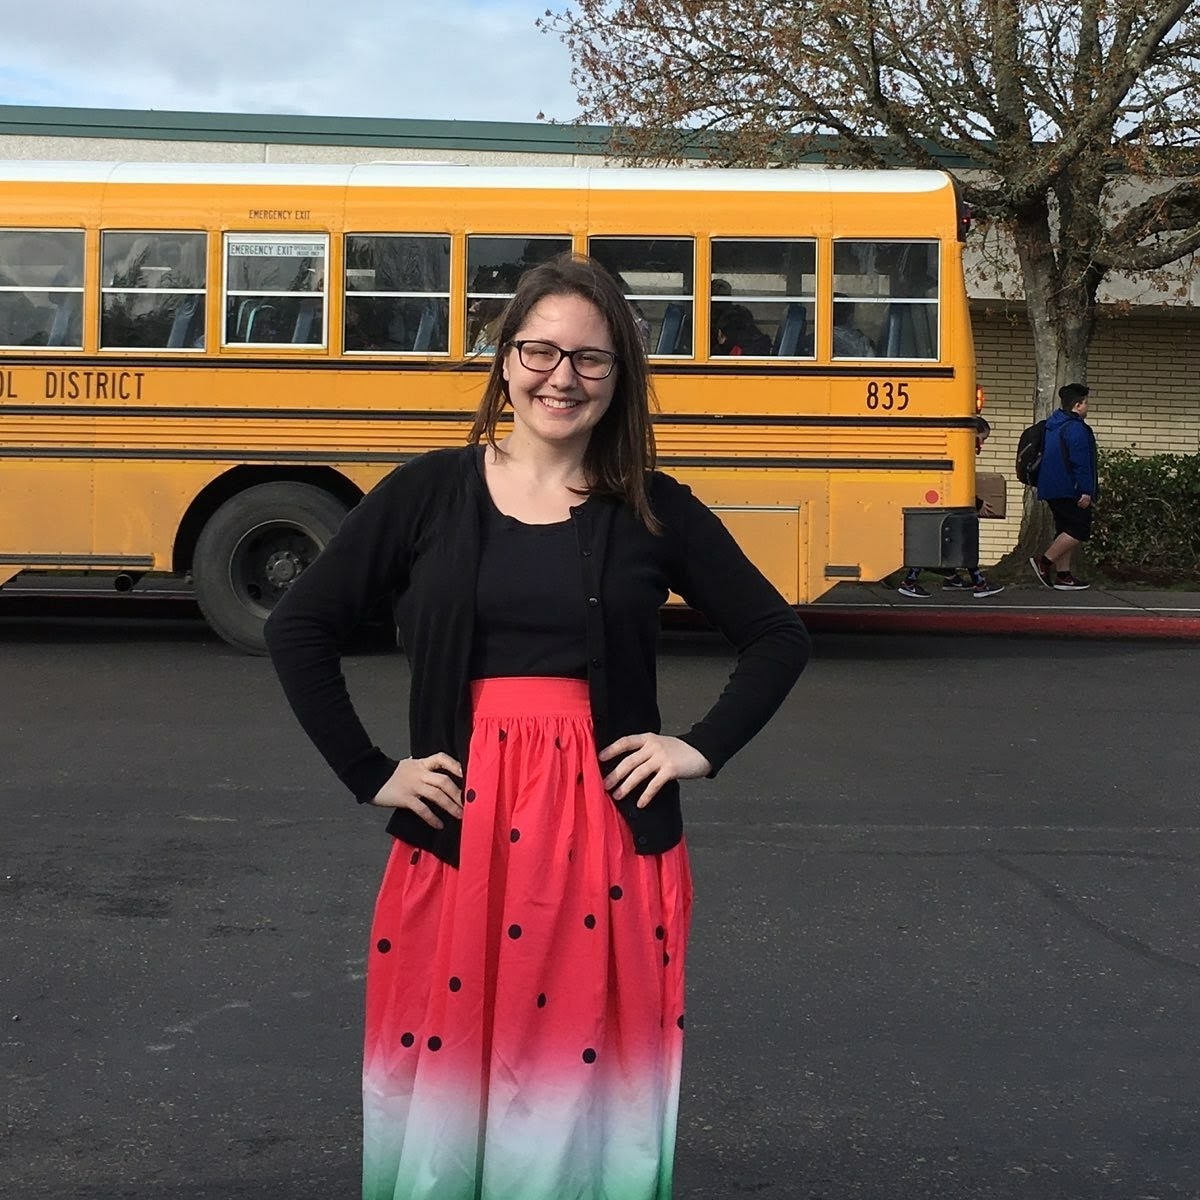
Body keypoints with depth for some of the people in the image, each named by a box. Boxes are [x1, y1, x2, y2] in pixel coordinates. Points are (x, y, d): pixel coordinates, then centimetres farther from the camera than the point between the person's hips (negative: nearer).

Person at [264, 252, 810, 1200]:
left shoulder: (655, 509, 3)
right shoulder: (429, 491, 2)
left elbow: (778, 636, 11)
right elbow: (300, 628, 4)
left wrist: (705, 747, 0)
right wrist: (369, 774, -2)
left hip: (609, 828, 0)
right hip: (459, 827, 0)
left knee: (590, 1078, 6)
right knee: (448, 1075, 6)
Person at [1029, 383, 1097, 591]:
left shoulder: (1052, 425, 16)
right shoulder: (1076, 428, -14)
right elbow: (1080, 462, -19)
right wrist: (1086, 491, -19)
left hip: (1052, 488, 10)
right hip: (1069, 489, -10)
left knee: (1066, 530, 11)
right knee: (1080, 529, -7)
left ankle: (1062, 575, 9)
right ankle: (1044, 560, -12)